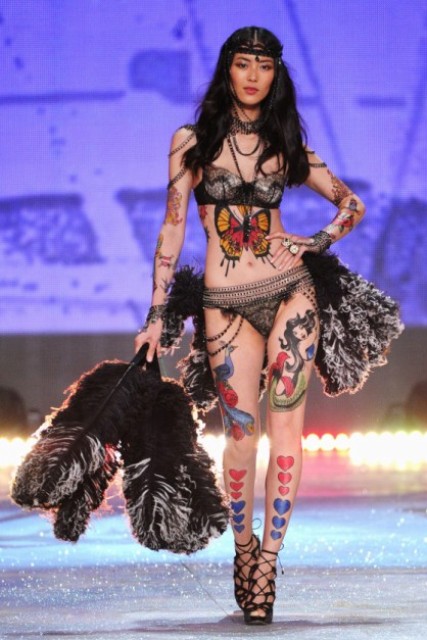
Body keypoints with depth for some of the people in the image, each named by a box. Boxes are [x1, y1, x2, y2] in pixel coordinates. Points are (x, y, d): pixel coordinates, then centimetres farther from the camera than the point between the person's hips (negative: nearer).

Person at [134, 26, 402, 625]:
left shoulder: (284, 144, 8)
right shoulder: (192, 141, 3)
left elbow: (353, 202, 15)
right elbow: (173, 226, 2)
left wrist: (318, 243, -2)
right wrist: (157, 314, -1)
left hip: (290, 292, 1)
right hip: (227, 304, -1)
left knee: (284, 423, -7)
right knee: (242, 431, -3)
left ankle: (267, 560, -4)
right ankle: (243, 548, 16)